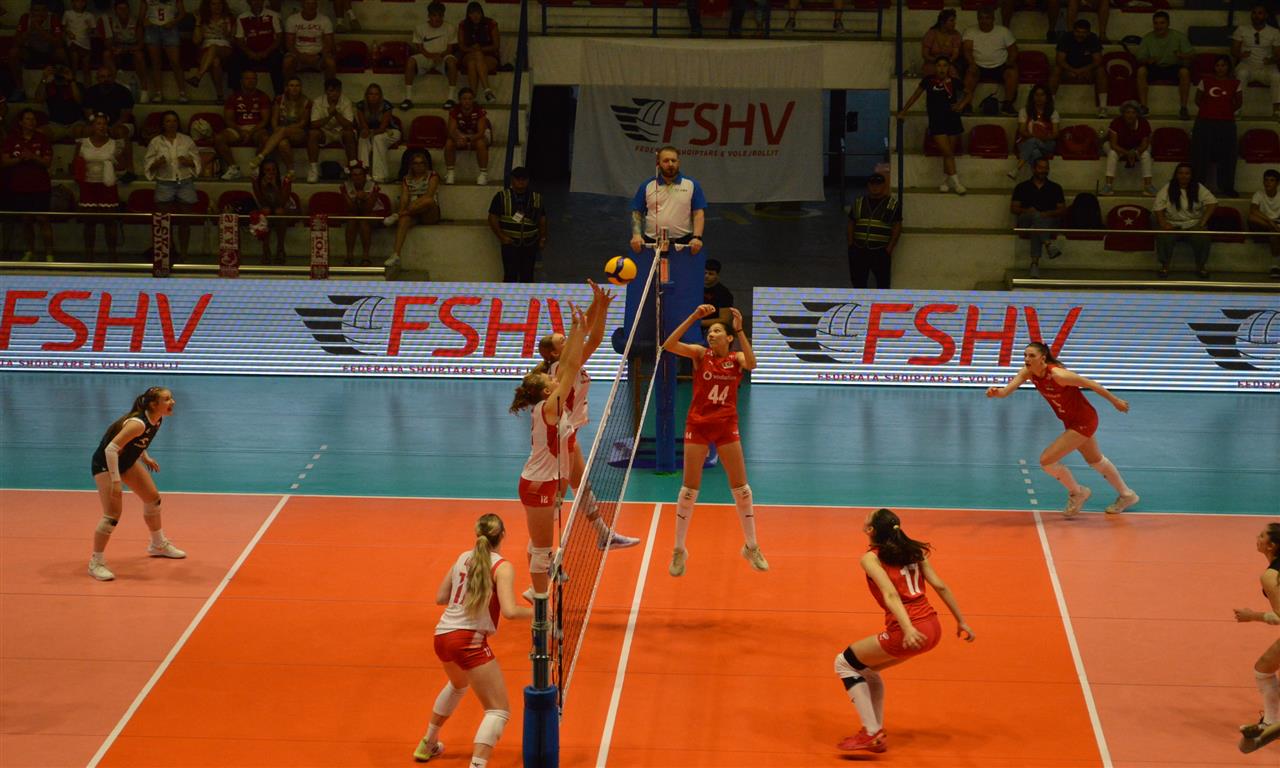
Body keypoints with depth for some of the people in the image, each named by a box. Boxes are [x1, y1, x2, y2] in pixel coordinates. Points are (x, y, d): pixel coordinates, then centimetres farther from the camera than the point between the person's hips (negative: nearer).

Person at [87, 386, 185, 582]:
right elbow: (111, 449, -36)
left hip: (126, 461, 9)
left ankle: (158, 545, 40)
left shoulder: (157, 421, -7)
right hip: (105, 463, -9)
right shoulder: (138, 423, -34)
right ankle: (96, 562, -4)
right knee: (113, 513, -17)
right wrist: (116, 481, -37)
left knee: (153, 498, 17)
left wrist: (145, 457, 9)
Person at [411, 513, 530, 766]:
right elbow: (509, 611, -20)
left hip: (442, 636, 8)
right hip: (469, 640, -8)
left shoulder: (463, 558, 10)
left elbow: (440, 597, 18)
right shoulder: (502, 567, -9)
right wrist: (536, 612, -5)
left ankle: (428, 745, 53)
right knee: (498, 711, -3)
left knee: (458, 684, 39)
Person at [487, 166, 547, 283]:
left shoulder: (537, 198, 6)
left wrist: (543, 238, 3)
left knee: (527, 276, 7)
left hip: (530, 244, 2)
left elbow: (542, 220, 12)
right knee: (510, 276, -4)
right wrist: (501, 236, -12)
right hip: (510, 243, -2)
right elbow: (493, 218, -3)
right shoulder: (501, 197, -3)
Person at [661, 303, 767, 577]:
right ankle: (679, 550, 13)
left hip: (726, 426, 1)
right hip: (697, 426, -1)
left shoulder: (736, 358, 1)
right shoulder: (700, 354, -2)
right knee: (689, 488, 1)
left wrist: (739, 330, -30)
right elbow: (669, 345, -19)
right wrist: (693, 317, -26)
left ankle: (751, 547, 20)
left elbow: (751, 364, -24)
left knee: (741, 487, 5)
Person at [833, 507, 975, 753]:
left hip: (909, 631, -7)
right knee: (866, 668, 27)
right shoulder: (915, 551, 15)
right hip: (932, 628, 7)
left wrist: (908, 628, -29)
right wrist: (961, 622, 15)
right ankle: (876, 730, 28)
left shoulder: (871, 558, -2)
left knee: (845, 663, 11)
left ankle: (872, 735, 4)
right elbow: (940, 586, 10)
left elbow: (890, 594, -17)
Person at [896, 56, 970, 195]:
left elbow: (969, 93, 14)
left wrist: (962, 104, -4)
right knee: (947, 153, -10)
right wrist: (903, 112, 13)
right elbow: (915, 96, 10)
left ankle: (945, 181, 21)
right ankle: (956, 183, -7)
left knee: (949, 153, 6)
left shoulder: (954, 82, 1)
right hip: (936, 122, -2)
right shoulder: (928, 81, -1)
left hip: (953, 120, 2)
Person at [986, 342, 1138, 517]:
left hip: (1084, 422, -9)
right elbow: (1007, 390, -21)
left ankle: (1077, 492, 13)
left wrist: (1116, 401, -12)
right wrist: (997, 392, -45)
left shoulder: (1057, 374, -31)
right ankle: (1126, 495, 48)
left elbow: (1090, 384, -21)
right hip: (1072, 422, 9)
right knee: (1095, 460, 27)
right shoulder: (1028, 372, -11)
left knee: (1047, 460, -12)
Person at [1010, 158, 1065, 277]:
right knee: (1035, 215, -36)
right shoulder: (1022, 187, 16)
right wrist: (1026, 210, -12)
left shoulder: (1055, 188, 18)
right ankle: (1049, 243, -60)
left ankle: (1035, 262, -52)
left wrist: (1049, 213, -10)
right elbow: (1013, 208, 9)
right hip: (1026, 221, 0)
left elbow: (1063, 210, 10)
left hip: (1049, 221, 0)